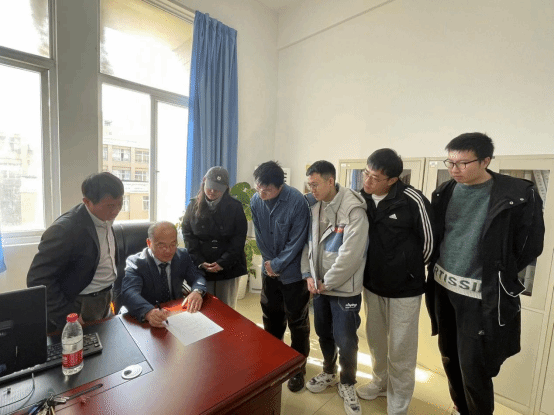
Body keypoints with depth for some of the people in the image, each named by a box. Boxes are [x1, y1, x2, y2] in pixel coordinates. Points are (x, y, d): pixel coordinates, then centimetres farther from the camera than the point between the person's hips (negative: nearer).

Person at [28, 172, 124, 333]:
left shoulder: (106, 219, -2)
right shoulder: (65, 229, -25)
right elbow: (38, 280, -22)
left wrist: (109, 295, 12)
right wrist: (68, 316, -20)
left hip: (106, 300, 7)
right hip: (81, 307, -6)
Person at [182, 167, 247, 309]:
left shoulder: (235, 207, -3)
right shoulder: (194, 206, 4)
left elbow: (239, 239, -6)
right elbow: (188, 235, 0)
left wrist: (223, 263, -14)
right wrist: (200, 262, -10)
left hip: (228, 268, -1)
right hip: (201, 268, 1)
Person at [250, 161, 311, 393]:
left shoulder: (297, 202, -24)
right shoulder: (255, 201, -8)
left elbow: (297, 241, -19)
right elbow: (259, 235, 2)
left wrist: (278, 265, -14)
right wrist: (269, 262, -3)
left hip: (293, 271, -5)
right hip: (270, 268, 5)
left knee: (297, 321, 10)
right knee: (271, 317, 20)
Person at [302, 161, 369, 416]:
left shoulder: (354, 209, -18)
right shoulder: (314, 206, 1)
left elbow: (350, 254, -23)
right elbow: (308, 242, 6)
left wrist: (327, 282, -15)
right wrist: (308, 275, -3)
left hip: (344, 288, -5)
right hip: (319, 286, 6)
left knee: (345, 341, 8)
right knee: (324, 334, 21)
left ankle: (347, 385, 35)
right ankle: (329, 373, 46)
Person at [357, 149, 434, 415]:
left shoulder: (412, 201, -20)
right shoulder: (362, 198, -6)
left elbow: (428, 242, -8)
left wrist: (410, 269, 5)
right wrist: (373, 269, 9)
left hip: (405, 287, -4)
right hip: (372, 283, 5)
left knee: (401, 349, 10)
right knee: (375, 339, 21)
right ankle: (381, 382, 47)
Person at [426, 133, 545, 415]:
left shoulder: (518, 195, -11)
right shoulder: (445, 193, 2)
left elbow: (530, 246, -4)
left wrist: (499, 276, 0)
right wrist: (436, 270, 6)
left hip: (481, 295, -4)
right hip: (442, 287, 5)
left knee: (473, 368, 4)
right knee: (450, 358, 17)